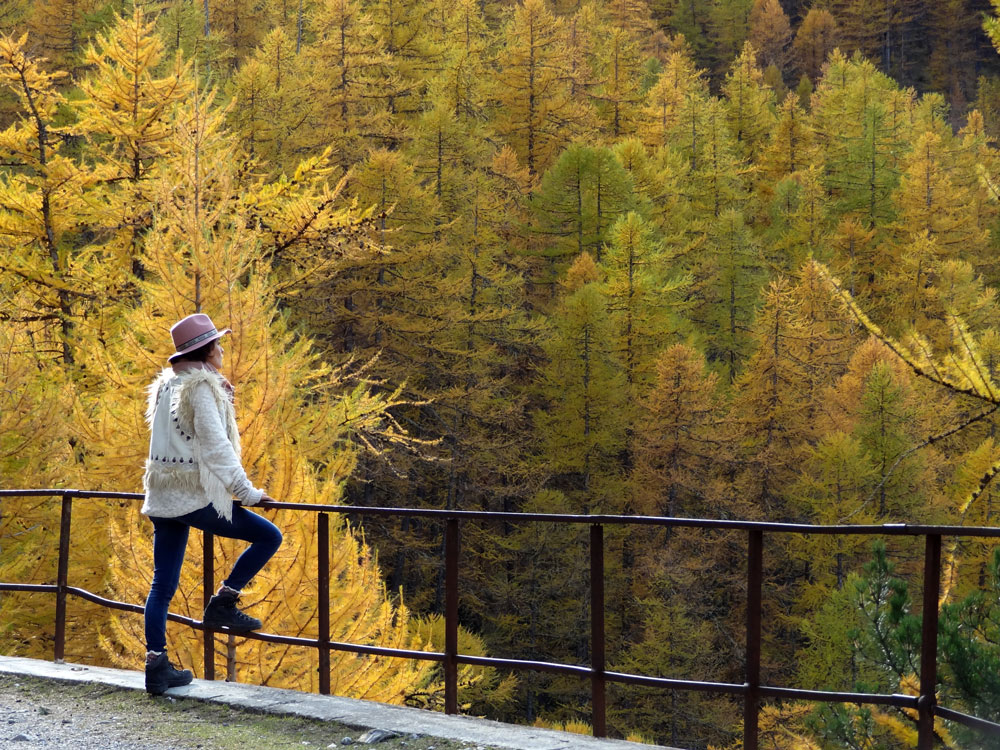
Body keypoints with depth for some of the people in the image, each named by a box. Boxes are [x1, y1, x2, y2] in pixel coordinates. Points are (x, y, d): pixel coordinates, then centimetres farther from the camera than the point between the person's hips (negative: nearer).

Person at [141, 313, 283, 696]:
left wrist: (223, 400, 17)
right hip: (196, 497, -9)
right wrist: (247, 492, -11)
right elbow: (216, 447, -14)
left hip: (163, 498, 9)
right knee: (268, 536, 3)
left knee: (162, 584, 8)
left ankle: (156, 666, 7)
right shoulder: (201, 388, -10)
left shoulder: (167, 386, 15)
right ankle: (221, 604, 3)